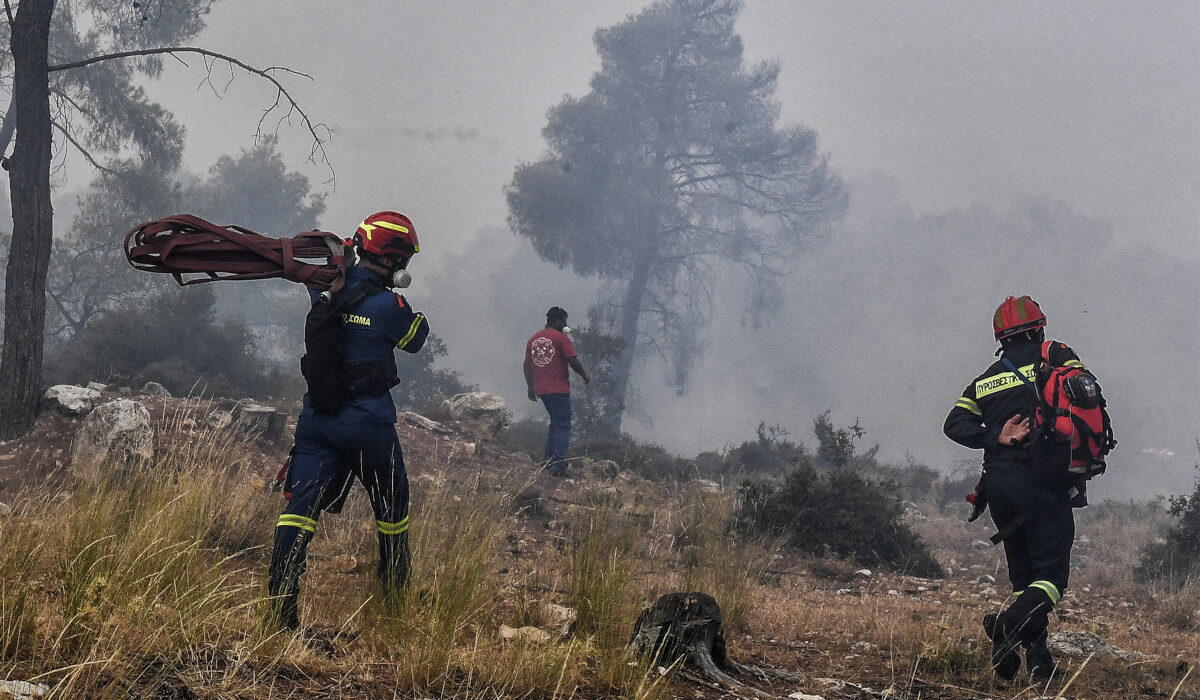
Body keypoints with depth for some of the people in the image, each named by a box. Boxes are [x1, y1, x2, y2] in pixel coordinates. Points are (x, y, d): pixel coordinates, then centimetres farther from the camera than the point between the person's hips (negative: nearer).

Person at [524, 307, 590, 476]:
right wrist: (585, 376, 3)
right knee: (562, 426, -3)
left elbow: (527, 365, 14)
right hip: (559, 389, -7)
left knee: (556, 422, 22)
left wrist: (530, 387, 21)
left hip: (541, 390, 7)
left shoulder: (533, 339, 12)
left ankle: (548, 459, 20)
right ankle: (558, 464, -13)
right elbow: (573, 361, -13)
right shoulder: (561, 338, -8)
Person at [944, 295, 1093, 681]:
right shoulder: (1053, 355, 6)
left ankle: (1038, 660, 6)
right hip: (1042, 480, -5)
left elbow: (955, 423, 4)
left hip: (998, 485, 5)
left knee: (1023, 574, 14)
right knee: (1051, 573, -5)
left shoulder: (985, 379, 18)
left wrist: (996, 437, -4)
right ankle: (1009, 623, -31)